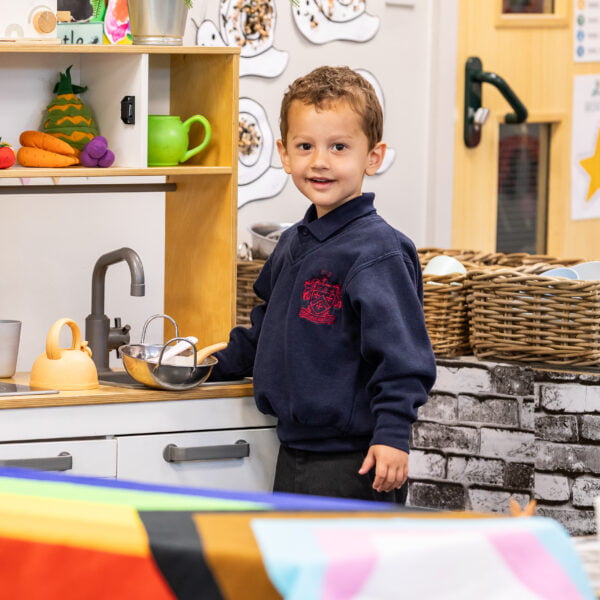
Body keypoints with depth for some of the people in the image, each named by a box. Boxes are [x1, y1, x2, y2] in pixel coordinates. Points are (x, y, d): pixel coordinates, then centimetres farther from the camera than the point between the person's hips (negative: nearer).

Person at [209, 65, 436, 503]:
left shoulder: (377, 251, -14)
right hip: (293, 457, 9)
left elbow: (402, 352, -20)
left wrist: (392, 434, -25)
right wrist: (218, 364, 26)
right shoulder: (293, 245, 14)